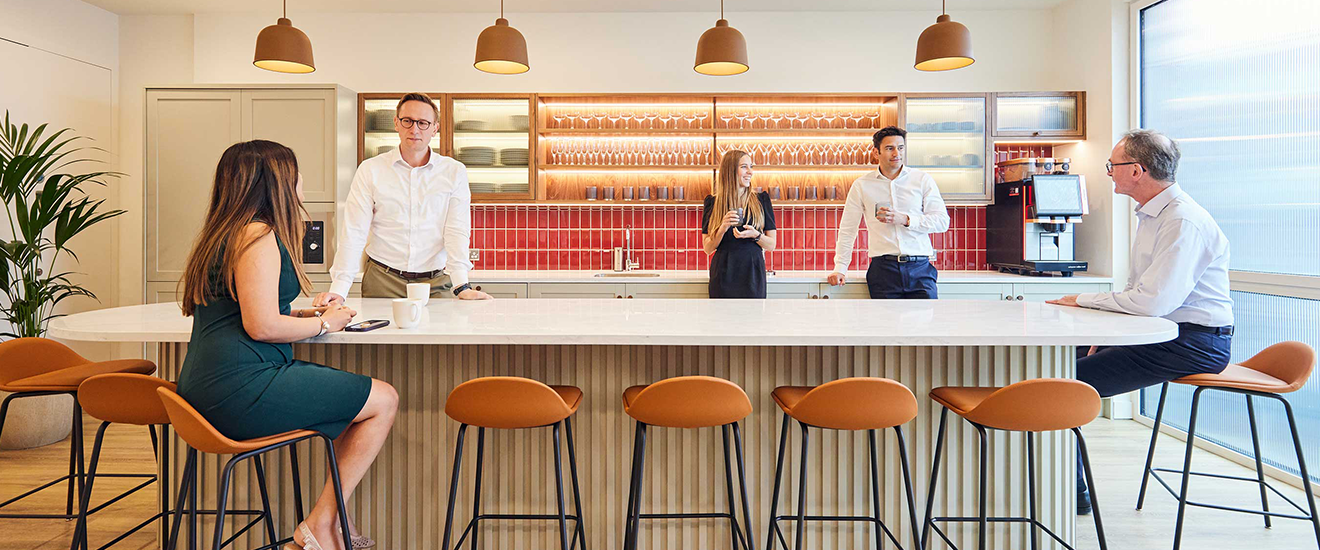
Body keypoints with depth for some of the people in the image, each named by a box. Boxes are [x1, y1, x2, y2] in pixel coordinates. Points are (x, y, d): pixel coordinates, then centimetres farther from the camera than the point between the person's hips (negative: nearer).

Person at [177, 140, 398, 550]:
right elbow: (262, 327, -21)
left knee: (361, 394, 16)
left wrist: (303, 313, 18)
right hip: (243, 390, -10)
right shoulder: (259, 235, -13)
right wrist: (324, 323, -5)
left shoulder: (224, 234, 19)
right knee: (384, 400, -6)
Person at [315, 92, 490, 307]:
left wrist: (461, 286, -19)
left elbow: (457, 232, -5)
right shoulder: (370, 170, 3)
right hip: (383, 281, 0)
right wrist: (338, 289, -13)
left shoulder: (454, 172, 3)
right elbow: (354, 232, -2)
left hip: (436, 282, 0)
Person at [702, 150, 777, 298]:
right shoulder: (712, 202, 5)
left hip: (752, 274, 1)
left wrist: (755, 235, -12)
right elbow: (708, 249, 4)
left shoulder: (761, 200, 7)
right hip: (723, 275, 0)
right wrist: (723, 228, -12)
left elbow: (771, 245, 7)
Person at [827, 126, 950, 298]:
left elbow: (942, 221, 4)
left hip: (920, 267, 0)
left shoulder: (923, 179, 9)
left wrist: (905, 219, -10)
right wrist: (840, 268, 8)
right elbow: (847, 229, 14)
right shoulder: (862, 185, 10)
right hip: (883, 269, 0)